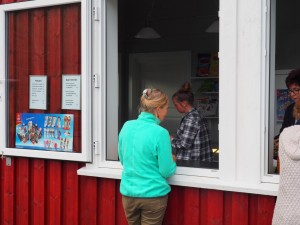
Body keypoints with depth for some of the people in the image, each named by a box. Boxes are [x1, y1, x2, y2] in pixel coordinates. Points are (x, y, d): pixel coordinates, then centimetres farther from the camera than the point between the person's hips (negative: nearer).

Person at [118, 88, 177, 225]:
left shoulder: (127, 126, -2)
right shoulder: (160, 133, -18)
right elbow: (166, 172, -14)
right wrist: (172, 161, 8)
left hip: (128, 193, 5)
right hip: (153, 195, -5)